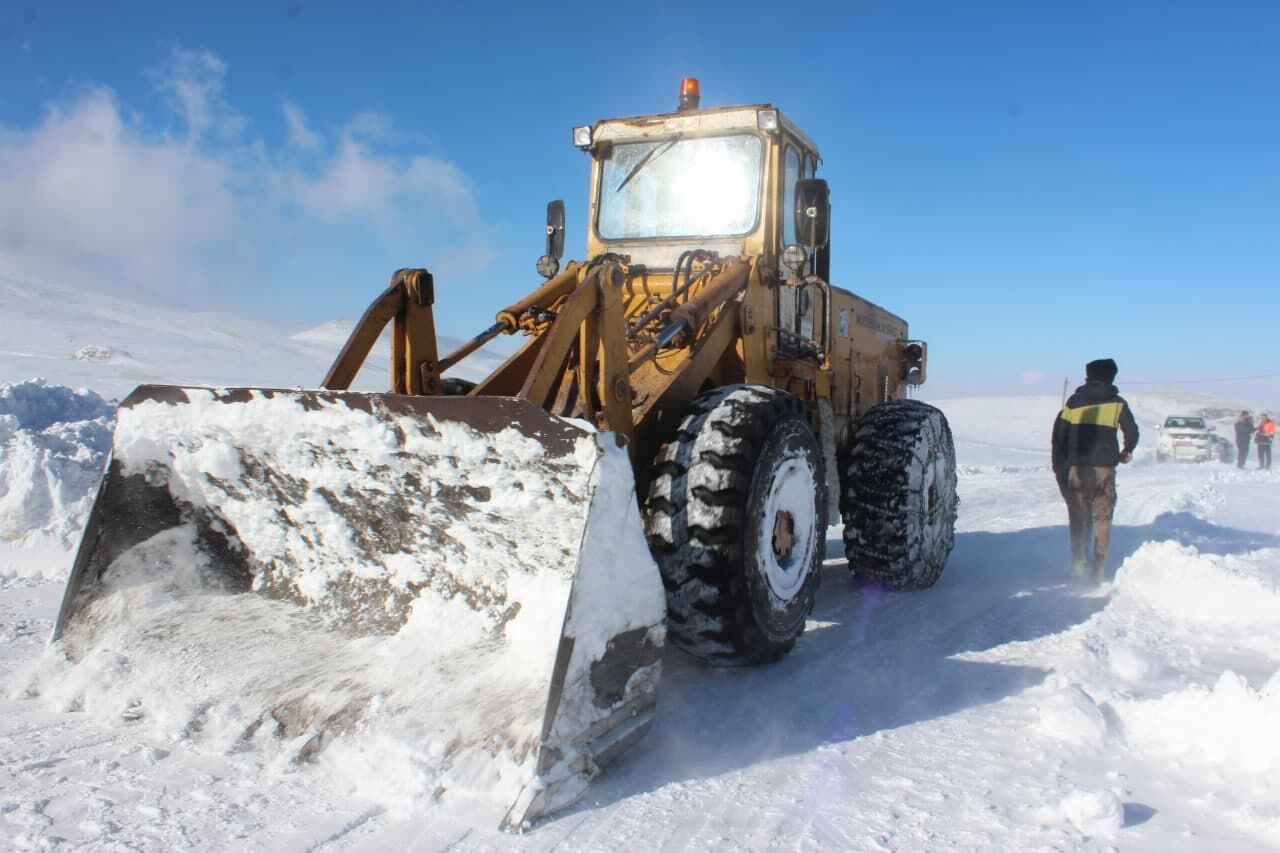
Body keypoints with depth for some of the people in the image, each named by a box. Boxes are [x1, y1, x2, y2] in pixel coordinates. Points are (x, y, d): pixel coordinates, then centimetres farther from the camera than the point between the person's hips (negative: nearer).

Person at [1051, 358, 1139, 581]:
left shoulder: (1073, 401, 8)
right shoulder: (1117, 403, 6)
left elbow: (1058, 435, 4)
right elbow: (1132, 433, 6)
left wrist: (1060, 469, 8)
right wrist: (1126, 452, 28)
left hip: (1076, 468, 1)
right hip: (1104, 468, -1)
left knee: (1078, 518, 9)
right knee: (1102, 519, 6)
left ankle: (1078, 563, 1)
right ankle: (1098, 570, 4)